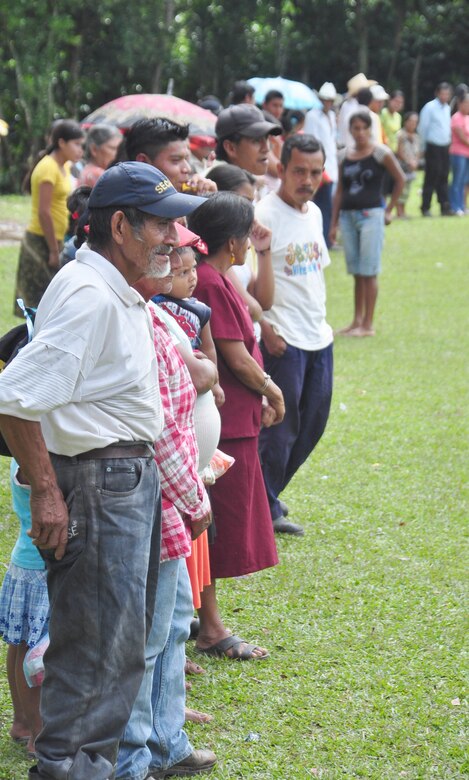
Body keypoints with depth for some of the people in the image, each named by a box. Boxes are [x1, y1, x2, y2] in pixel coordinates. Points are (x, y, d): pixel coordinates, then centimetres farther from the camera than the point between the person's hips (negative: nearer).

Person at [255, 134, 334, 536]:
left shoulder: (314, 213, 11)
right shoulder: (265, 214, -14)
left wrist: (321, 318, 15)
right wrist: (265, 328, -19)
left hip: (319, 337, 8)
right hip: (283, 338, -8)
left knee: (313, 423, 14)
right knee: (281, 426, 0)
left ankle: (271, 491, 30)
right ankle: (266, 509, 13)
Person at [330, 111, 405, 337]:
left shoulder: (381, 153, -4)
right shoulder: (344, 156, 9)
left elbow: (400, 179, 1)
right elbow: (340, 191, 11)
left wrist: (389, 210, 1)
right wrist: (334, 223, 8)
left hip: (371, 215, -5)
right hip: (348, 216, 5)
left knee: (368, 272, -4)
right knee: (356, 272, 11)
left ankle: (368, 324, -1)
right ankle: (357, 320, 18)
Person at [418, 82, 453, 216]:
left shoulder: (447, 108, 12)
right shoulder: (430, 107, -9)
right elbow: (422, 128, -6)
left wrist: (448, 140, 14)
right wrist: (424, 147, -3)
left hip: (445, 148, 6)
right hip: (433, 148, -6)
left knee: (443, 178, 6)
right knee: (431, 178, -5)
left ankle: (445, 207, 7)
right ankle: (425, 208, 0)